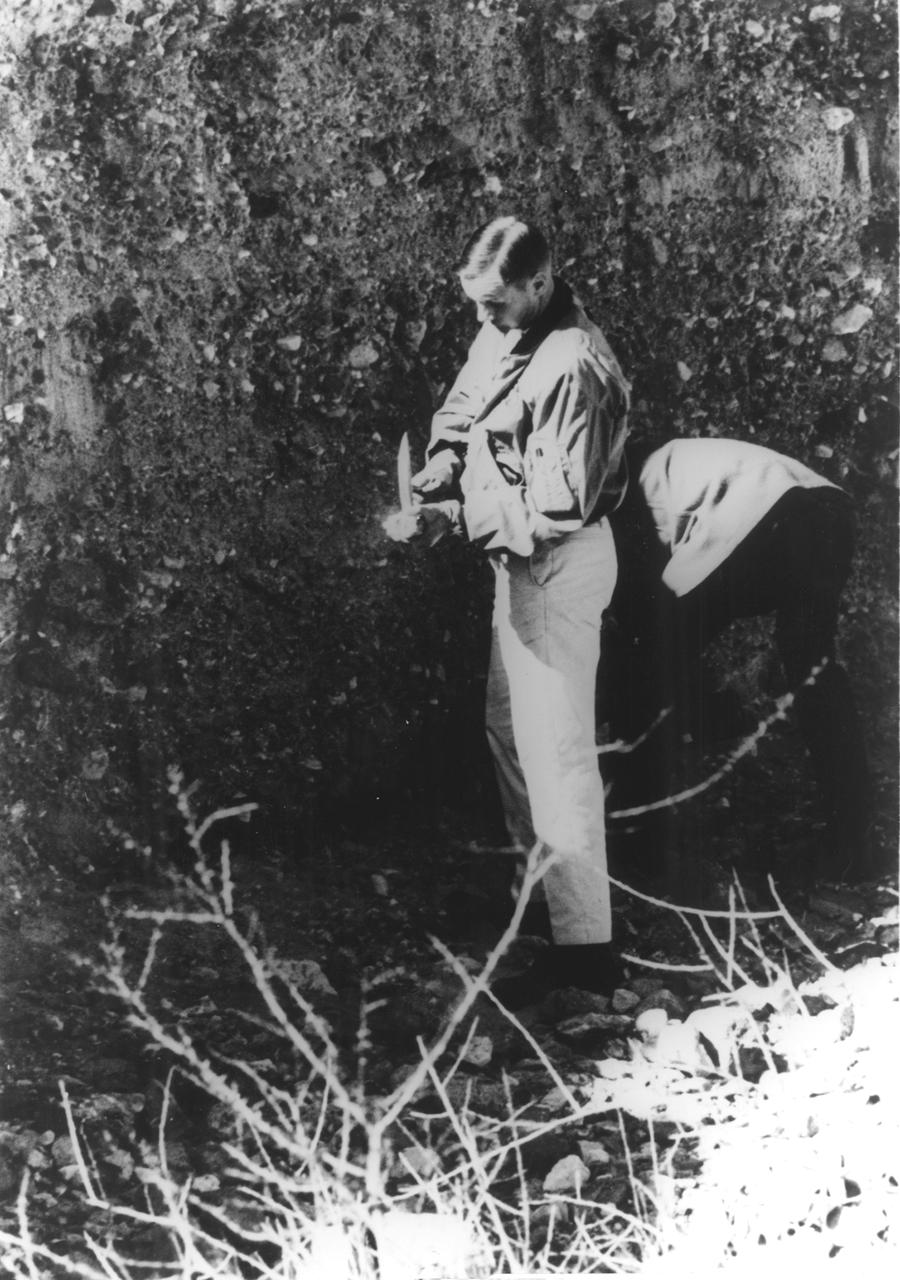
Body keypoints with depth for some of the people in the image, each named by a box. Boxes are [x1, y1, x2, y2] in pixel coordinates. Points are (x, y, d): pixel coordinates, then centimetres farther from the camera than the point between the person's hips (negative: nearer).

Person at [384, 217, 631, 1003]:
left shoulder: (571, 368, -25)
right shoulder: (505, 330, 3)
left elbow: (556, 509, -27)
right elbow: (462, 407, 15)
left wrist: (456, 521, -24)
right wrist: (440, 470, -3)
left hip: (558, 564, -10)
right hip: (521, 555, 10)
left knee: (555, 751, -6)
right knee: (508, 724, 21)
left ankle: (584, 946, 1)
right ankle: (534, 870, 39)